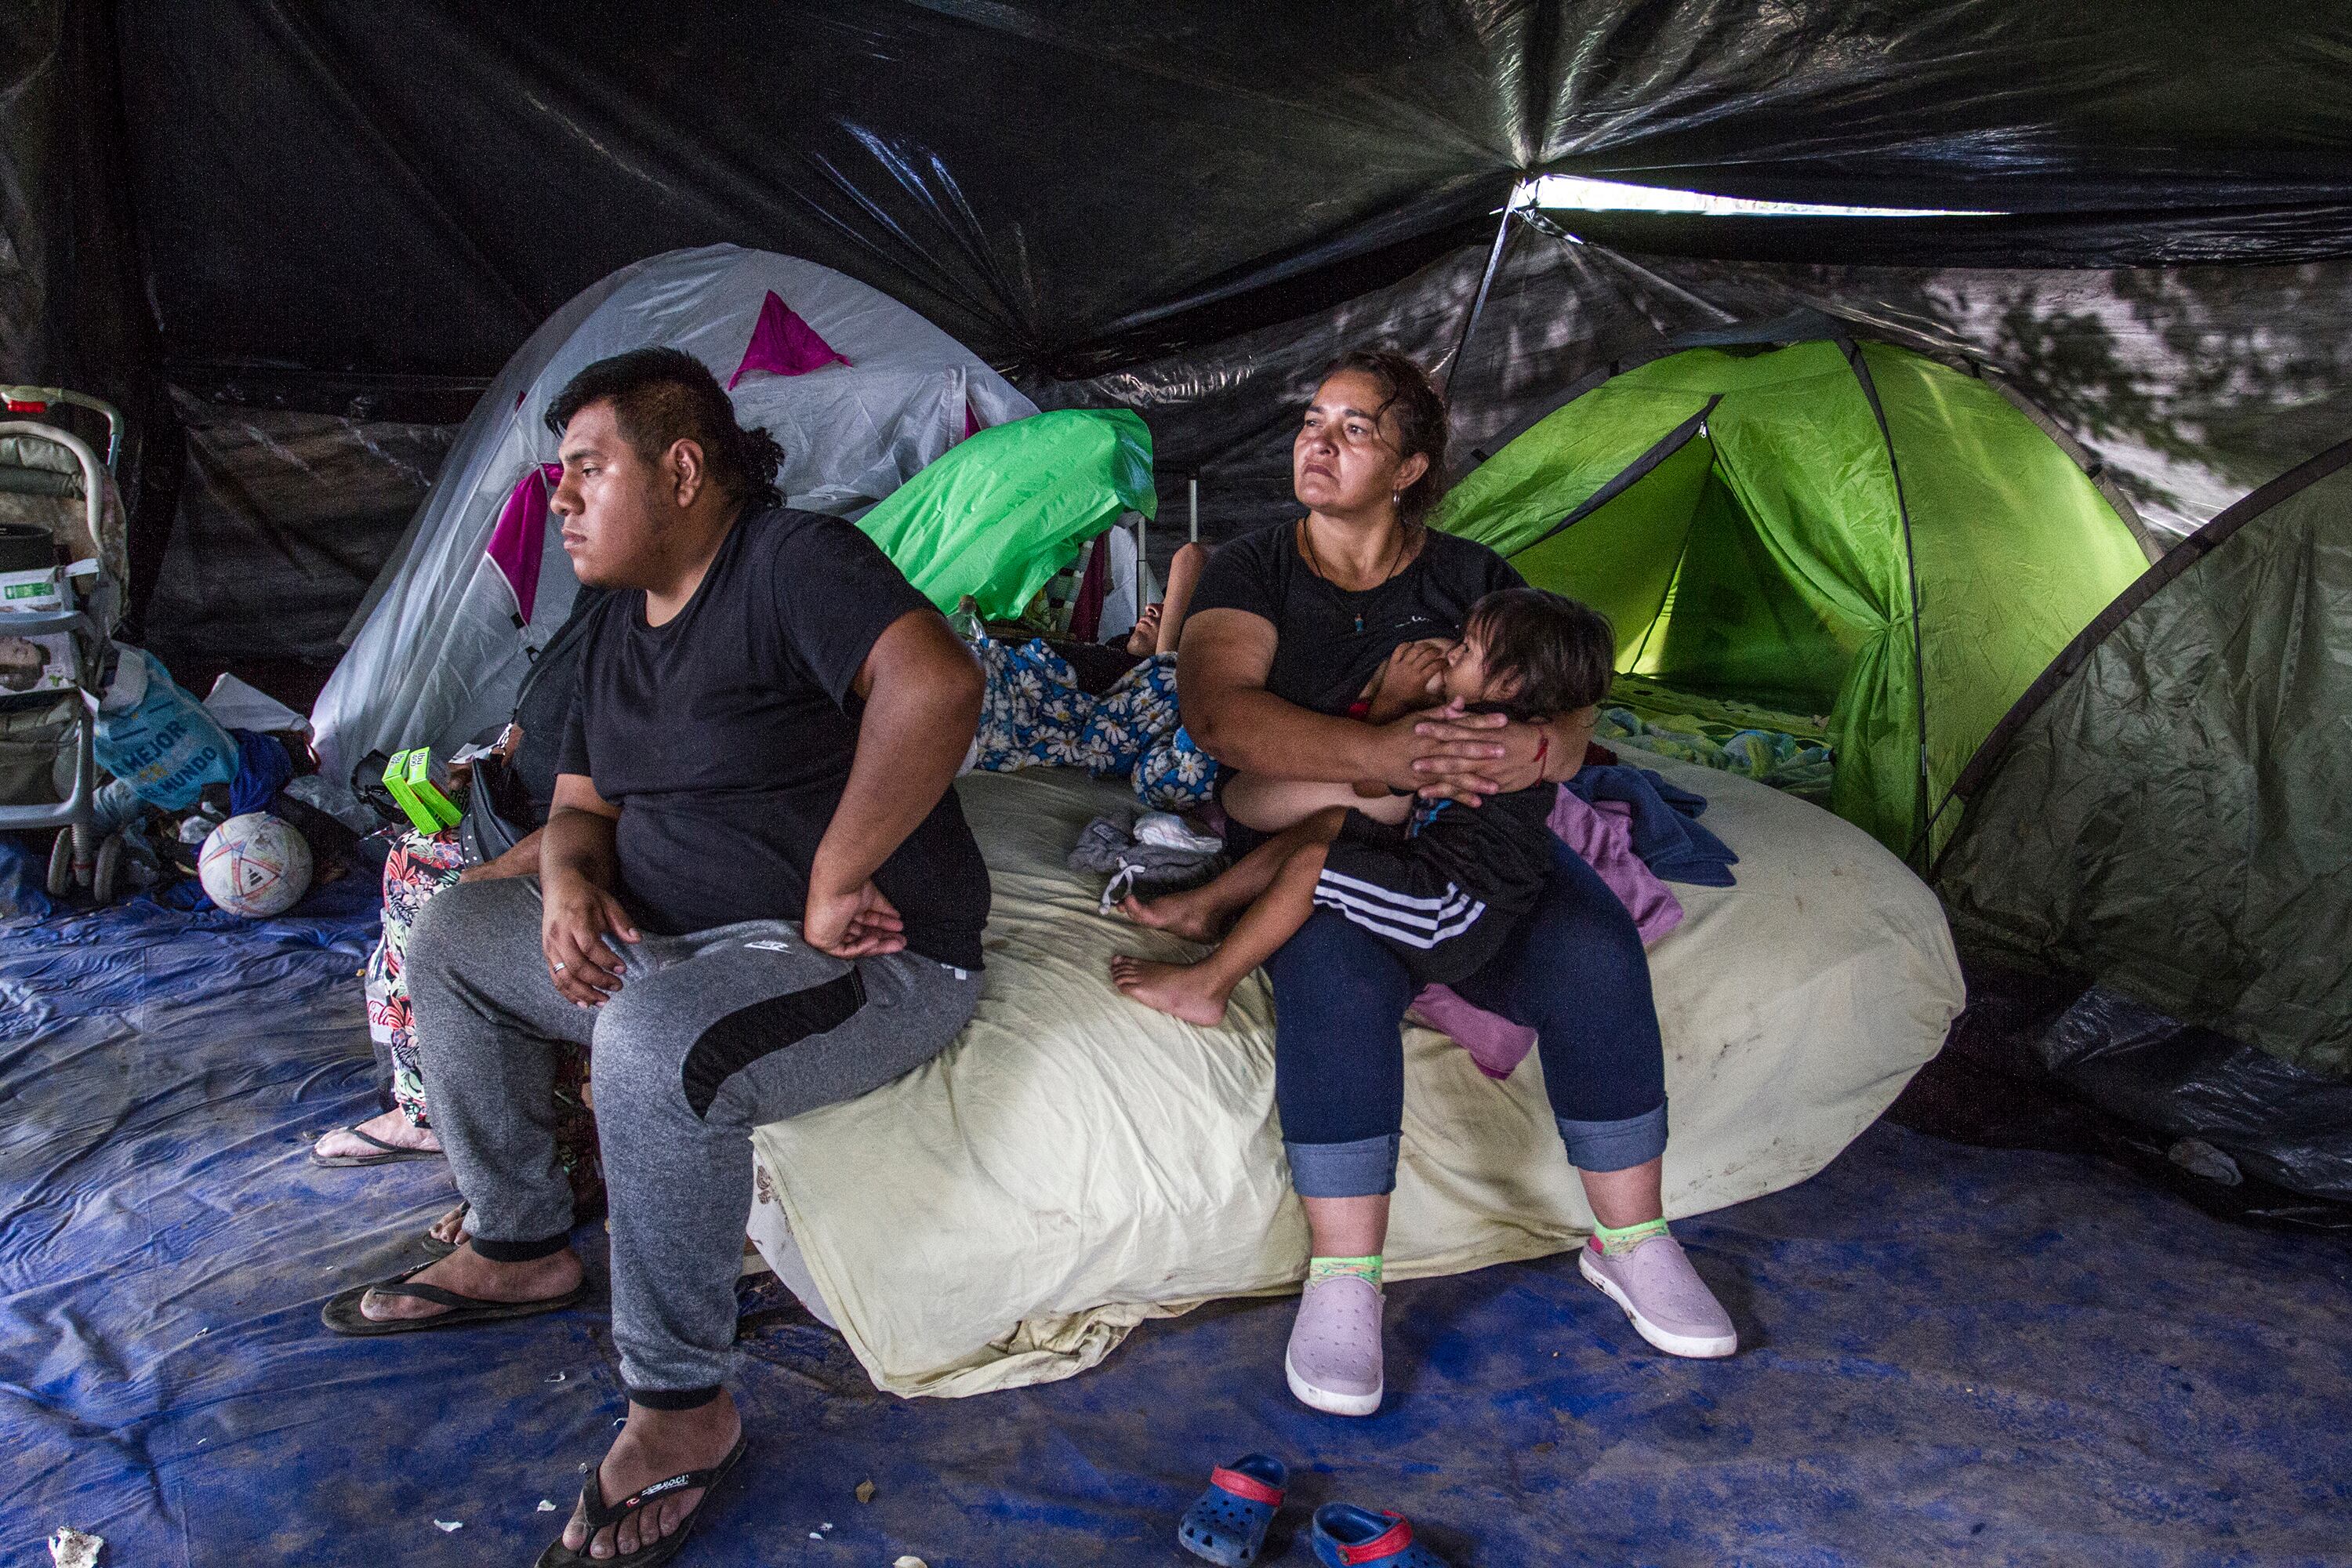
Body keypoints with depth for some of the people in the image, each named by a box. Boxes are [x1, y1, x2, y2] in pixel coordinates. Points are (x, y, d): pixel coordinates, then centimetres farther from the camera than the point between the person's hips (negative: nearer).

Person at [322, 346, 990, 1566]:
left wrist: (831, 883, -30)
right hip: (672, 943, 10)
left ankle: (682, 1410, -18)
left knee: (655, 1037, -38)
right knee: (454, 934, 13)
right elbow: (583, 801, 19)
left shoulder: (793, 562, -18)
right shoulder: (623, 623, 12)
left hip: (871, 963, -10)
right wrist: (569, 877, -6)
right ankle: (520, 1250, 24)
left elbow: (934, 687, -38)